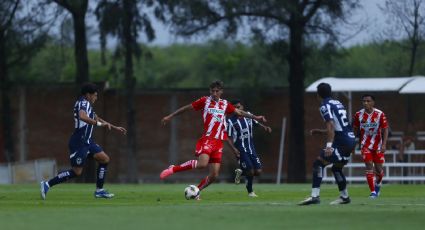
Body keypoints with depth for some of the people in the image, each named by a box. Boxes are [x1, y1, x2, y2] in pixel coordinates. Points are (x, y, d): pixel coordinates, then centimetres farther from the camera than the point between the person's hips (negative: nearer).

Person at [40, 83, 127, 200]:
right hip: (79, 142, -10)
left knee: (105, 159, 5)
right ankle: (47, 184, -4)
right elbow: (82, 117, -35)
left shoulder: (87, 105, 19)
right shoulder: (83, 103, -12)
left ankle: (99, 191, 8)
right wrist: (99, 124, -33)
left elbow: (97, 119, 32)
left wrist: (115, 128, 33)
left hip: (87, 141, 10)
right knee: (77, 171, -9)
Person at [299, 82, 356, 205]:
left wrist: (329, 145, -27)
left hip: (342, 141, -9)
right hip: (351, 139, 9)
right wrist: (319, 131, 34)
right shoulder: (338, 104, 20)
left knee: (318, 163, -12)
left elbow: (331, 126, -20)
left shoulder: (325, 106, -6)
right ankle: (344, 196, 33)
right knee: (336, 167, 25)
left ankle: (315, 196, -23)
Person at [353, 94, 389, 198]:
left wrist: (384, 145, -17)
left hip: (378, 145, 0)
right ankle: (373, 191, -9)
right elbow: (356, 130, 7)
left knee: (378, 169, 5)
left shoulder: (380, 114, -9)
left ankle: (378, 183, 38)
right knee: (369, 166, -13)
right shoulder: (358, 115, -4)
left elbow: (385, 130, -7)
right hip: (365, 145, 0)